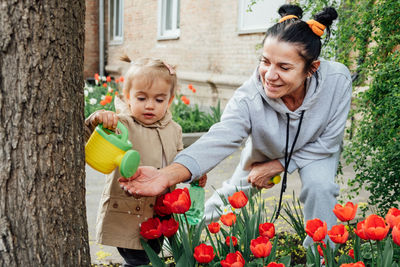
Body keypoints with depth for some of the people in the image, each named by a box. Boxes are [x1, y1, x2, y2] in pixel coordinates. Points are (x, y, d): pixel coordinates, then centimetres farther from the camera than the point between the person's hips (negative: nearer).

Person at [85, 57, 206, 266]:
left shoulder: (173, 130, 5)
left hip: (159, 216, 6)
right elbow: (85, 139, -24)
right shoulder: (121, 125, -13)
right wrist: (96, 120, -43)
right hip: (125, 216, -5)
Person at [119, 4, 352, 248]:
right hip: (263, 151, 0)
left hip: (313, 149, 0)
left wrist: (277, 166, -27)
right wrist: (168, 175, -72)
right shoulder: (248, 99, -40)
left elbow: (327, 141, -24)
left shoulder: (337, 80, -36)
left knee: (320, 186, -26)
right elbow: (218, 141, -54)